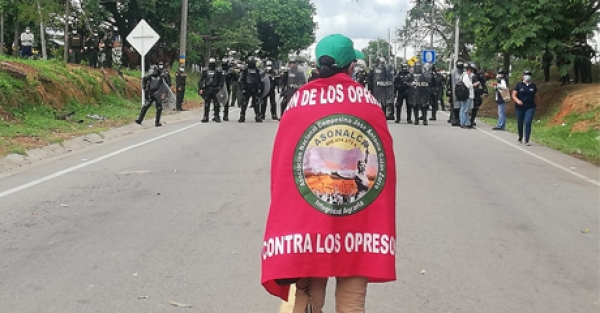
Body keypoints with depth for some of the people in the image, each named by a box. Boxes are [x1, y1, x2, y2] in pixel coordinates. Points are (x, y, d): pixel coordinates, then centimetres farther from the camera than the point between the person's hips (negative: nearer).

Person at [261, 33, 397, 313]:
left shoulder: (297, 102, 1)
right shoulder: (370, 104, 2)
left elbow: (279, 167, 2)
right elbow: (386, 166, 3)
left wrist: (286, 216, 11)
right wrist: (380, 222, 13)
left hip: (305, 220, 0)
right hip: (360, 225, 0)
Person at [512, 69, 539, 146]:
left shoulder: (533, 86, 6)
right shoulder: (519, 85, 0)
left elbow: (536, 96, 17)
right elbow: (514, 95, -5)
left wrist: (536, 104, 16)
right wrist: (517, 101, -22)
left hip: (530, 108, 0)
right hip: (519, 108, 0)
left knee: (528, 123, -14)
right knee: (520, 124, 10)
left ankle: (527, 141, -13)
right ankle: (520, 138, 36)